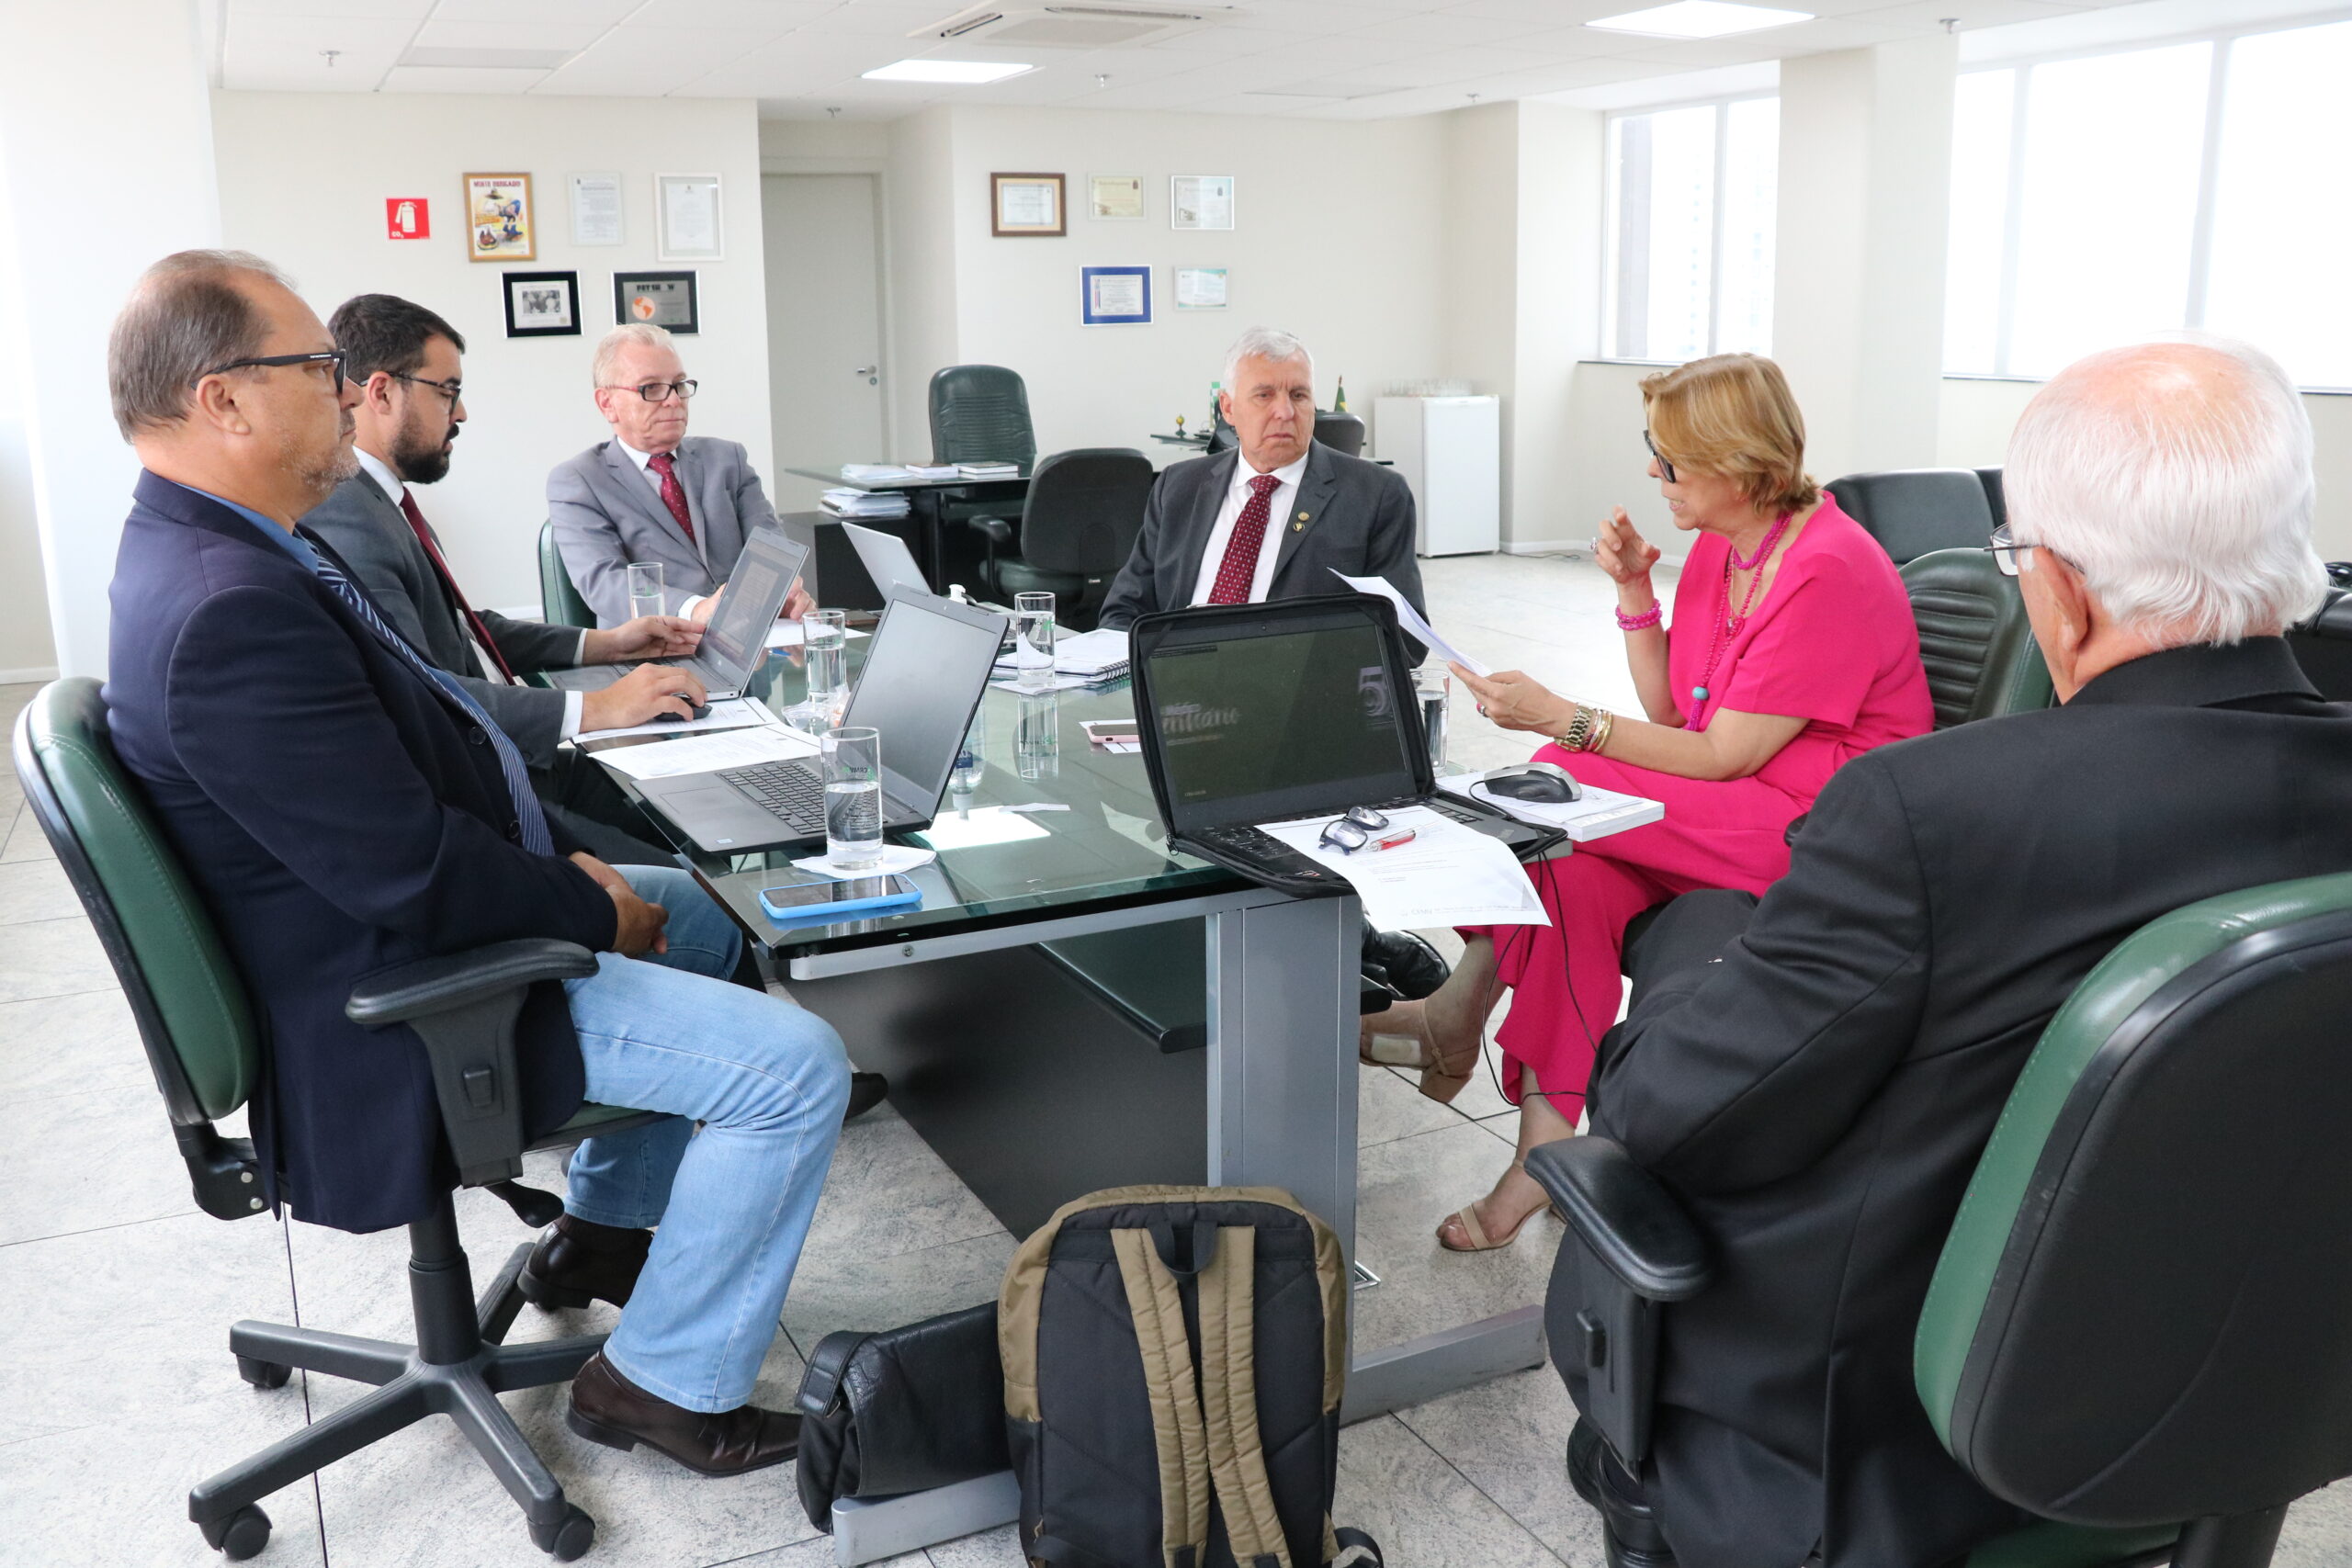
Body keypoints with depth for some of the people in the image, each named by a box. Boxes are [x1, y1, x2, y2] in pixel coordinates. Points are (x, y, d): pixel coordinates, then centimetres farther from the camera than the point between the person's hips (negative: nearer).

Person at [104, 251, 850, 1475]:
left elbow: (418, 739, 13)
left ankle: (599, 1228, 36)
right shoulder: (231, 609, -30)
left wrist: (563, 856, 5)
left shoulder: (208, 552, 5)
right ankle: (669, 1382, 4)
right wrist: (593, 907, -13)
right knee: (796, 1065, -14)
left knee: (697, 916, 27)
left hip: (399, 934, 11)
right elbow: (413, 870, -29)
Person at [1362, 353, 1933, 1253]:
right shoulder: (1718, 546, 9)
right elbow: (1670, 711, 9)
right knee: (1581, 872, -21)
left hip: (1818, 830, -8)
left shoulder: (1828, 572, -19)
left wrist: (1558, 719, -23)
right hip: (1727, 807, 9)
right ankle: (1548, 1148, -18)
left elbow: (1721, 758, -20)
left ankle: (1461, 1015, -6)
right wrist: (1635, 591, -3)